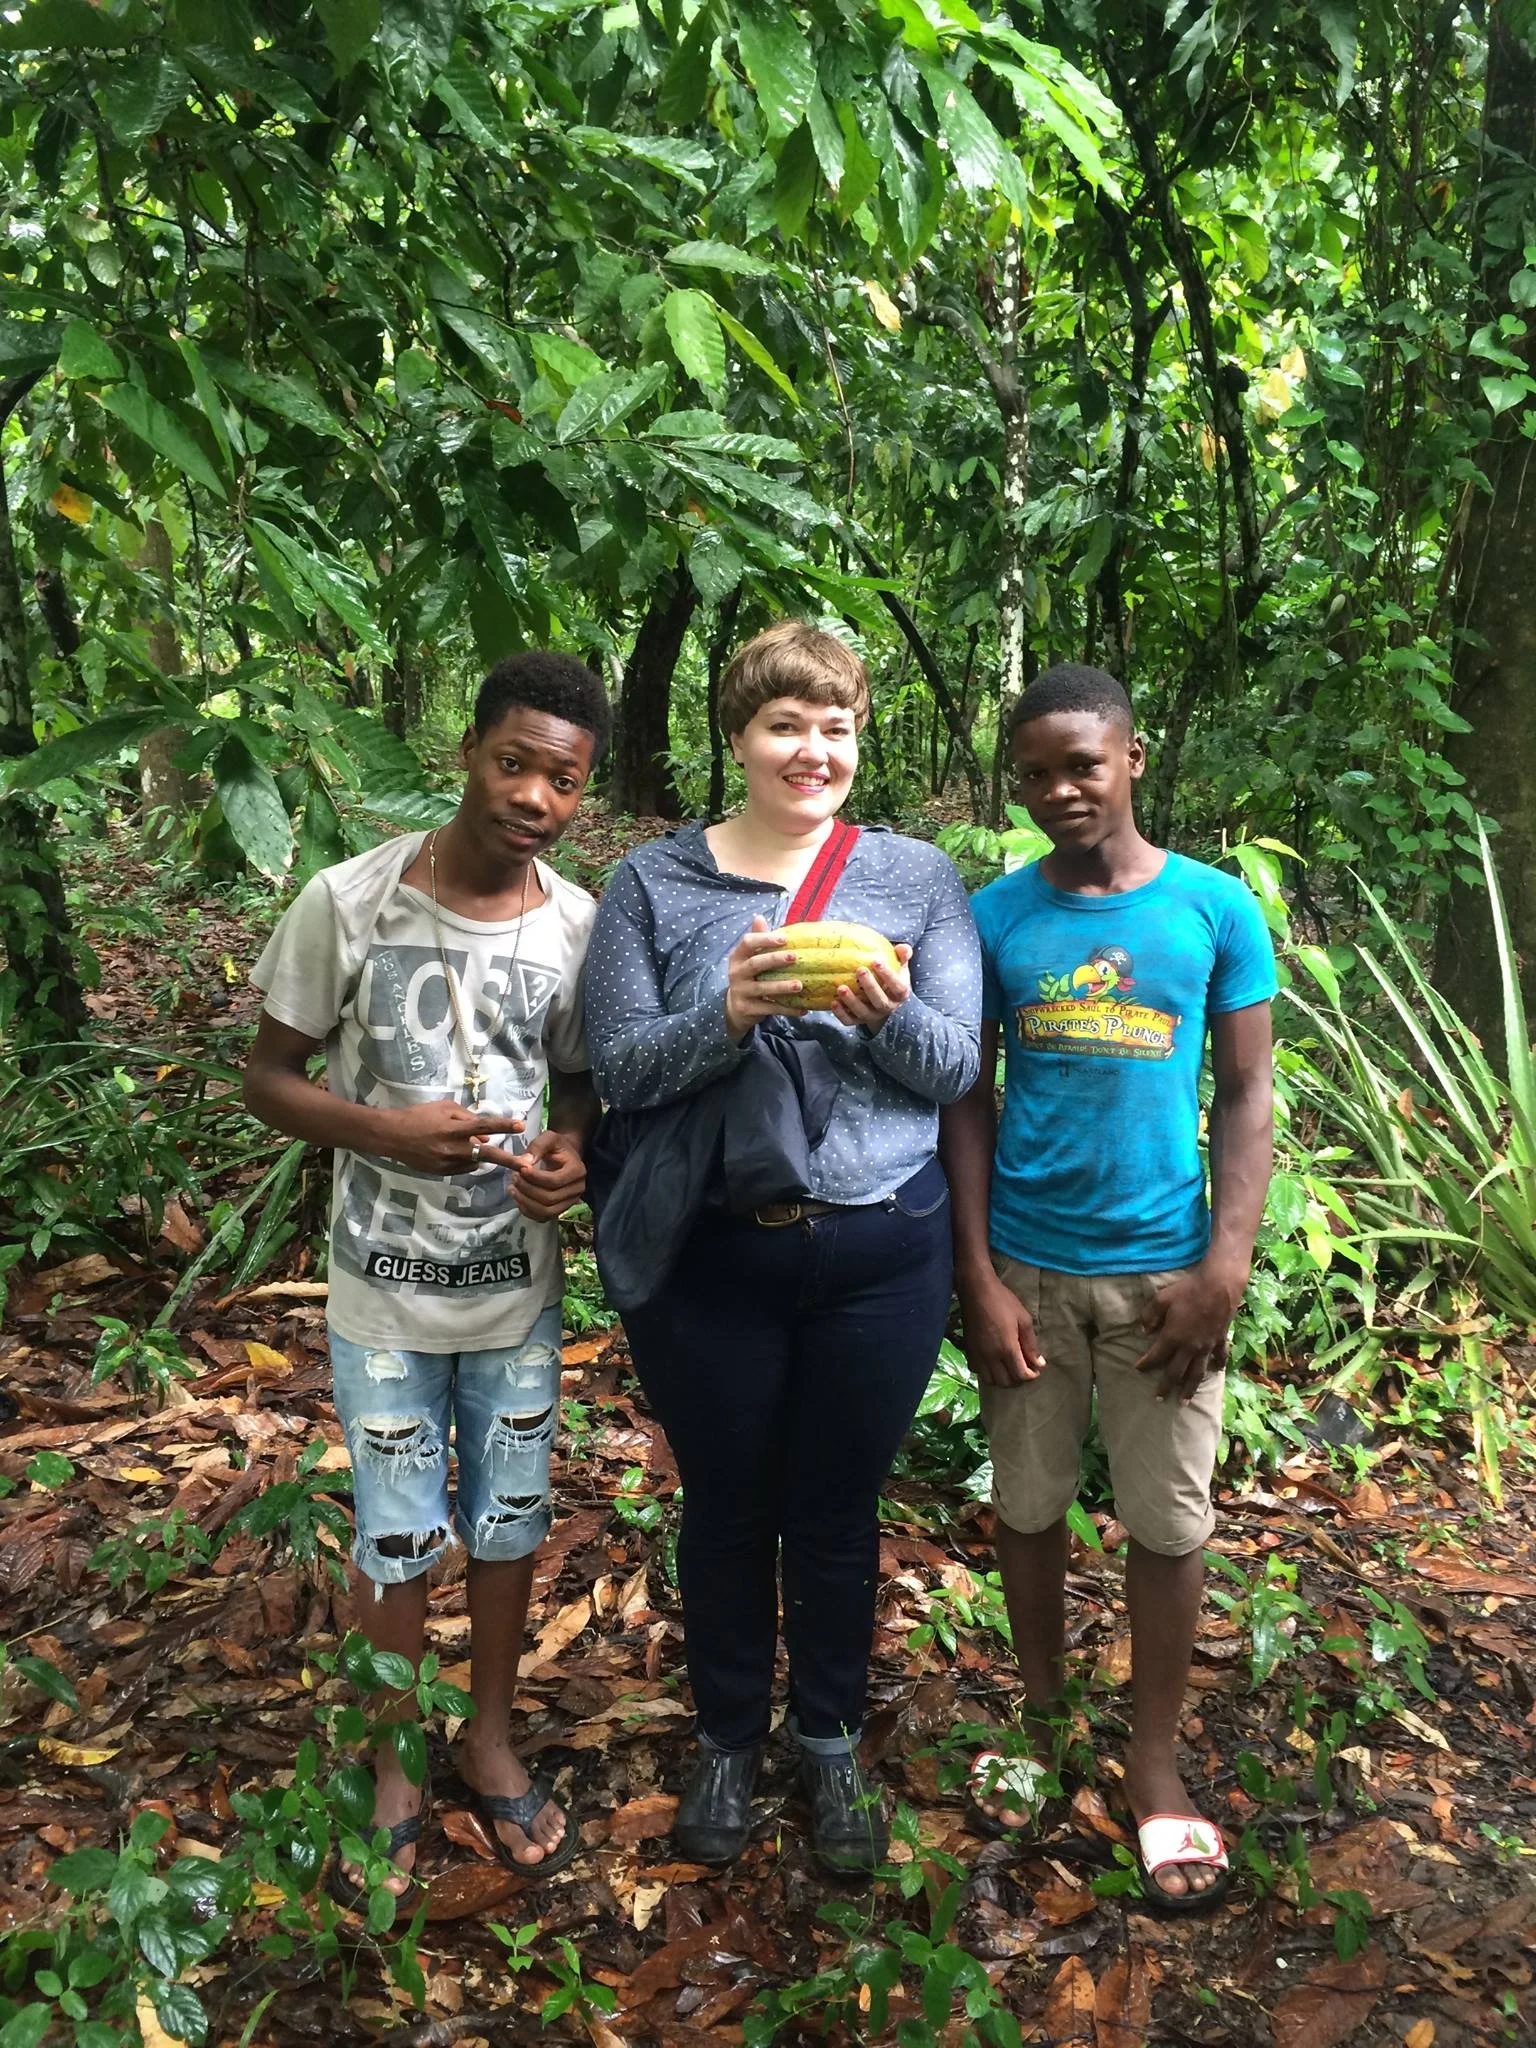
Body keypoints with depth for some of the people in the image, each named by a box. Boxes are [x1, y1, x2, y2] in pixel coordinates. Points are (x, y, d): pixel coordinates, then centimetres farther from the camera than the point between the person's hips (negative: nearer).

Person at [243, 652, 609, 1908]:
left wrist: (573, 1153, -16)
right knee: (398, 1543, 13)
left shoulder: (581, 925, -8)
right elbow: (270, 1078, -7)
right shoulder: (348, 901, -15)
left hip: (520, 1291, 2)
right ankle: (394, 1768, 38)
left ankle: (491, 1740, 42)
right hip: (385, 1295, -2)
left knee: (510, 1525, 17)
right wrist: (386, 1133, -25)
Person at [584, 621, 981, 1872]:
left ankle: (833, 1747, 40)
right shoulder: (654, 883, -2)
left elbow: (956, 1066, -5)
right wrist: (728, 1016, -27)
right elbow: (621, 1070, -8)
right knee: (727, 1511, 16)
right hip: (705, 1255, 0)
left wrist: (891, 1015, -26)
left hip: (879, 1253, 1)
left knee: (838, 1515, 16)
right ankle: (728, 1743, 41)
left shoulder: (918, 878, 0)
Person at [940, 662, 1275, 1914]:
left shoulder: (1216, 909, -3)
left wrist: (1226, 1265, -10)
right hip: (1028, 1264, 1)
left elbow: (1246, 1093, -1)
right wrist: (979, 1276, -6)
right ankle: (1042, 1716, 37)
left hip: (1164, 1267, -1)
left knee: (1170, 1518, 9)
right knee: (1030, 1503, 14)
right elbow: (967, 1101, 0)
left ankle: (1155, 1761, 28)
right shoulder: (994, 916, -2)